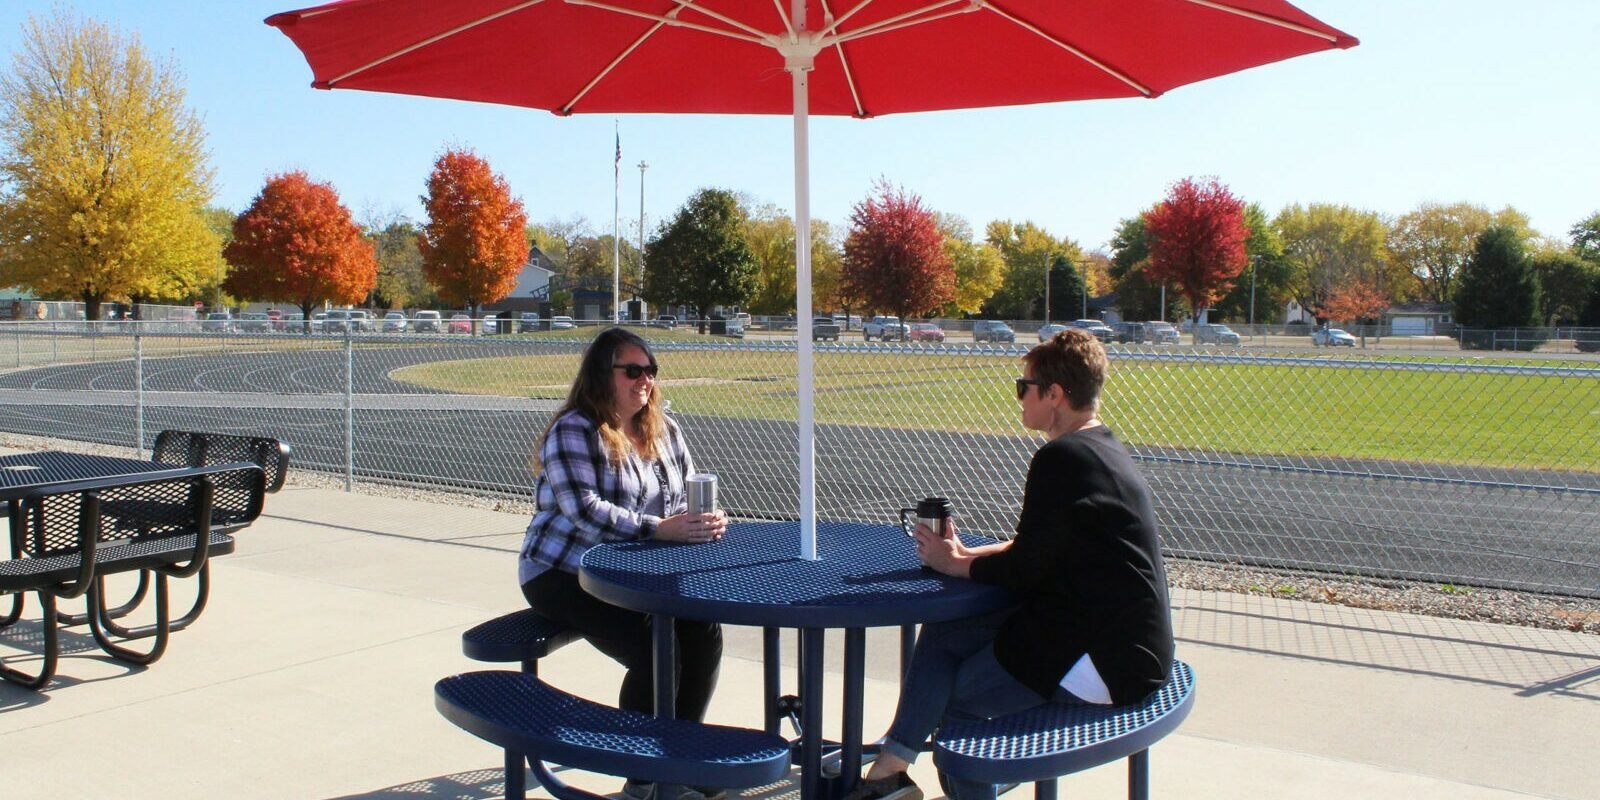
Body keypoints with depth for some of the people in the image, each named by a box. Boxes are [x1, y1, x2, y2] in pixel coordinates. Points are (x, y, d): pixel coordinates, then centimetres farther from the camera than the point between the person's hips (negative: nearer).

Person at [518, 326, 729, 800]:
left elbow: (689, 496, 10)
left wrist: (706, 521, -15)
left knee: (704, 631, -17)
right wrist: (659, 528, -34)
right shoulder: (572, 432, -12)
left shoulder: (662, 431, 11)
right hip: (565, 576, -7)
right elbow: (585, 509, -25)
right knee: (654, 654, -25)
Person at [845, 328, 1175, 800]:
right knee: (942, 634, 8)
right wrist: (970, 555, 4)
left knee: (956, 696, 1)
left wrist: (955, 564, -1)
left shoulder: (1062, 459, -20)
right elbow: (1045, 548, 14)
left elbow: (1023, 571, -18)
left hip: (1105, 660, -10)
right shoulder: (1102, 449, 11)